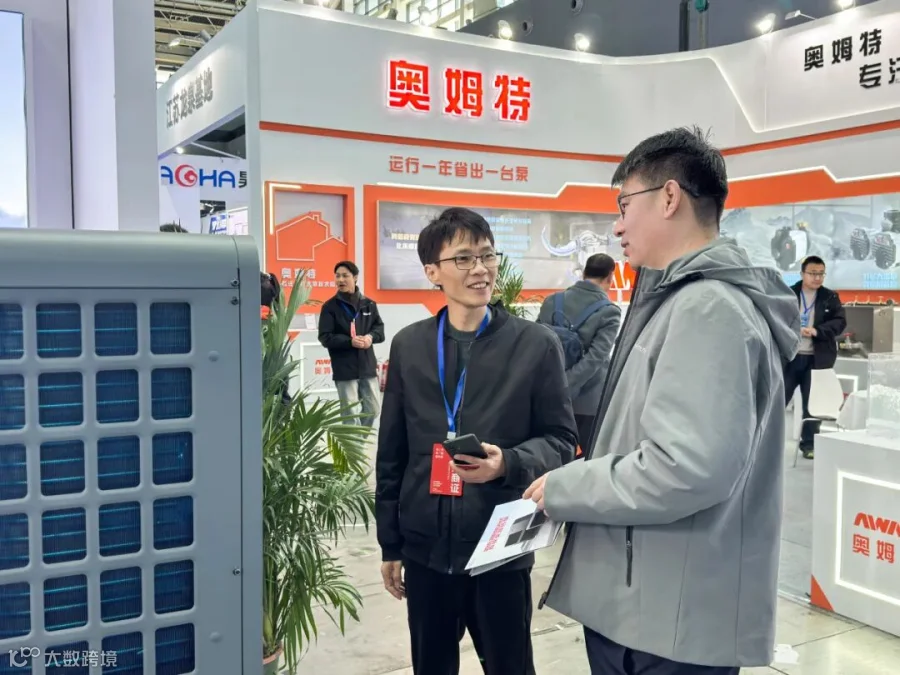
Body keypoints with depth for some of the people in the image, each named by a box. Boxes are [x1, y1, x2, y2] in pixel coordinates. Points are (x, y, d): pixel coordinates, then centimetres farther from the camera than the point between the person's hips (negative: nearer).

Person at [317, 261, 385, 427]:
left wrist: (371, 337, -14)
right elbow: (325, 337, -8)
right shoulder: (330, 306, -4)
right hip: (344, 369, -4)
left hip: (367, 365, 4)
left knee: (373, 409, 12)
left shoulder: (368, 304, 6)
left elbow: (379, 328, 10)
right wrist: (350, 341, -22)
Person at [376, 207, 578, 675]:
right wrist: (390, 543, 9)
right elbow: (392, 453, 8)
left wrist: (508, 463, -21)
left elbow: (561, 440, -1)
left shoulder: (536, 345, -4)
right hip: (425, 547, 3)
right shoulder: (408, 346, 4)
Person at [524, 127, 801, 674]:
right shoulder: (681, 300, 13)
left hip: (676, 617, -9)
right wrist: (578, 481, 5)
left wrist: (563, 489, -17)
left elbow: (684, 468, -30)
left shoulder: (708, 307, -20)